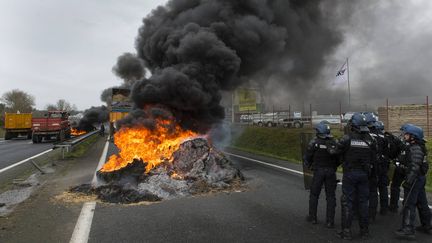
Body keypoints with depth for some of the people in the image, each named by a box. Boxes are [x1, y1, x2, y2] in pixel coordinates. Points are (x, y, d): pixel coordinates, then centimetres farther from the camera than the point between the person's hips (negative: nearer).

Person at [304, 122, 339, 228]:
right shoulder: (334, 142, 0)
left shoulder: (314, 142, -9)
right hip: (331, 172, 2)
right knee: (331, 196, 9)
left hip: (318, 171, -2)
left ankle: (313, 217, 22)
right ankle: (330, 221, 10)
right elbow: (339, 158, 4)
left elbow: (308, 156, -5)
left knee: (314, 195, 13)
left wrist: (309, 165, 15)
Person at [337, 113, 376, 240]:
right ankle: (365, 231, 21)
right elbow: (373, 157, 6)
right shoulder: (370, 139, 0)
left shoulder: (347, 138, -14)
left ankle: (346, 231, 7)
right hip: (364, 174, 4)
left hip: (350, 173, -4)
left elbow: (338, 151, -6)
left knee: (347, 202, 3)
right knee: (363, 201, 13)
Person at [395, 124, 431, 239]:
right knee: (422, 202, 19)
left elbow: (415, 167, -25)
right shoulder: (419, 147, 13)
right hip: (421, 178, 10)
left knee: (409, 204, -8)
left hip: (415, 179, -10)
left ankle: (408, 230, -6)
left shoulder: (415, 148, -19)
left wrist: (408, 181, -26)